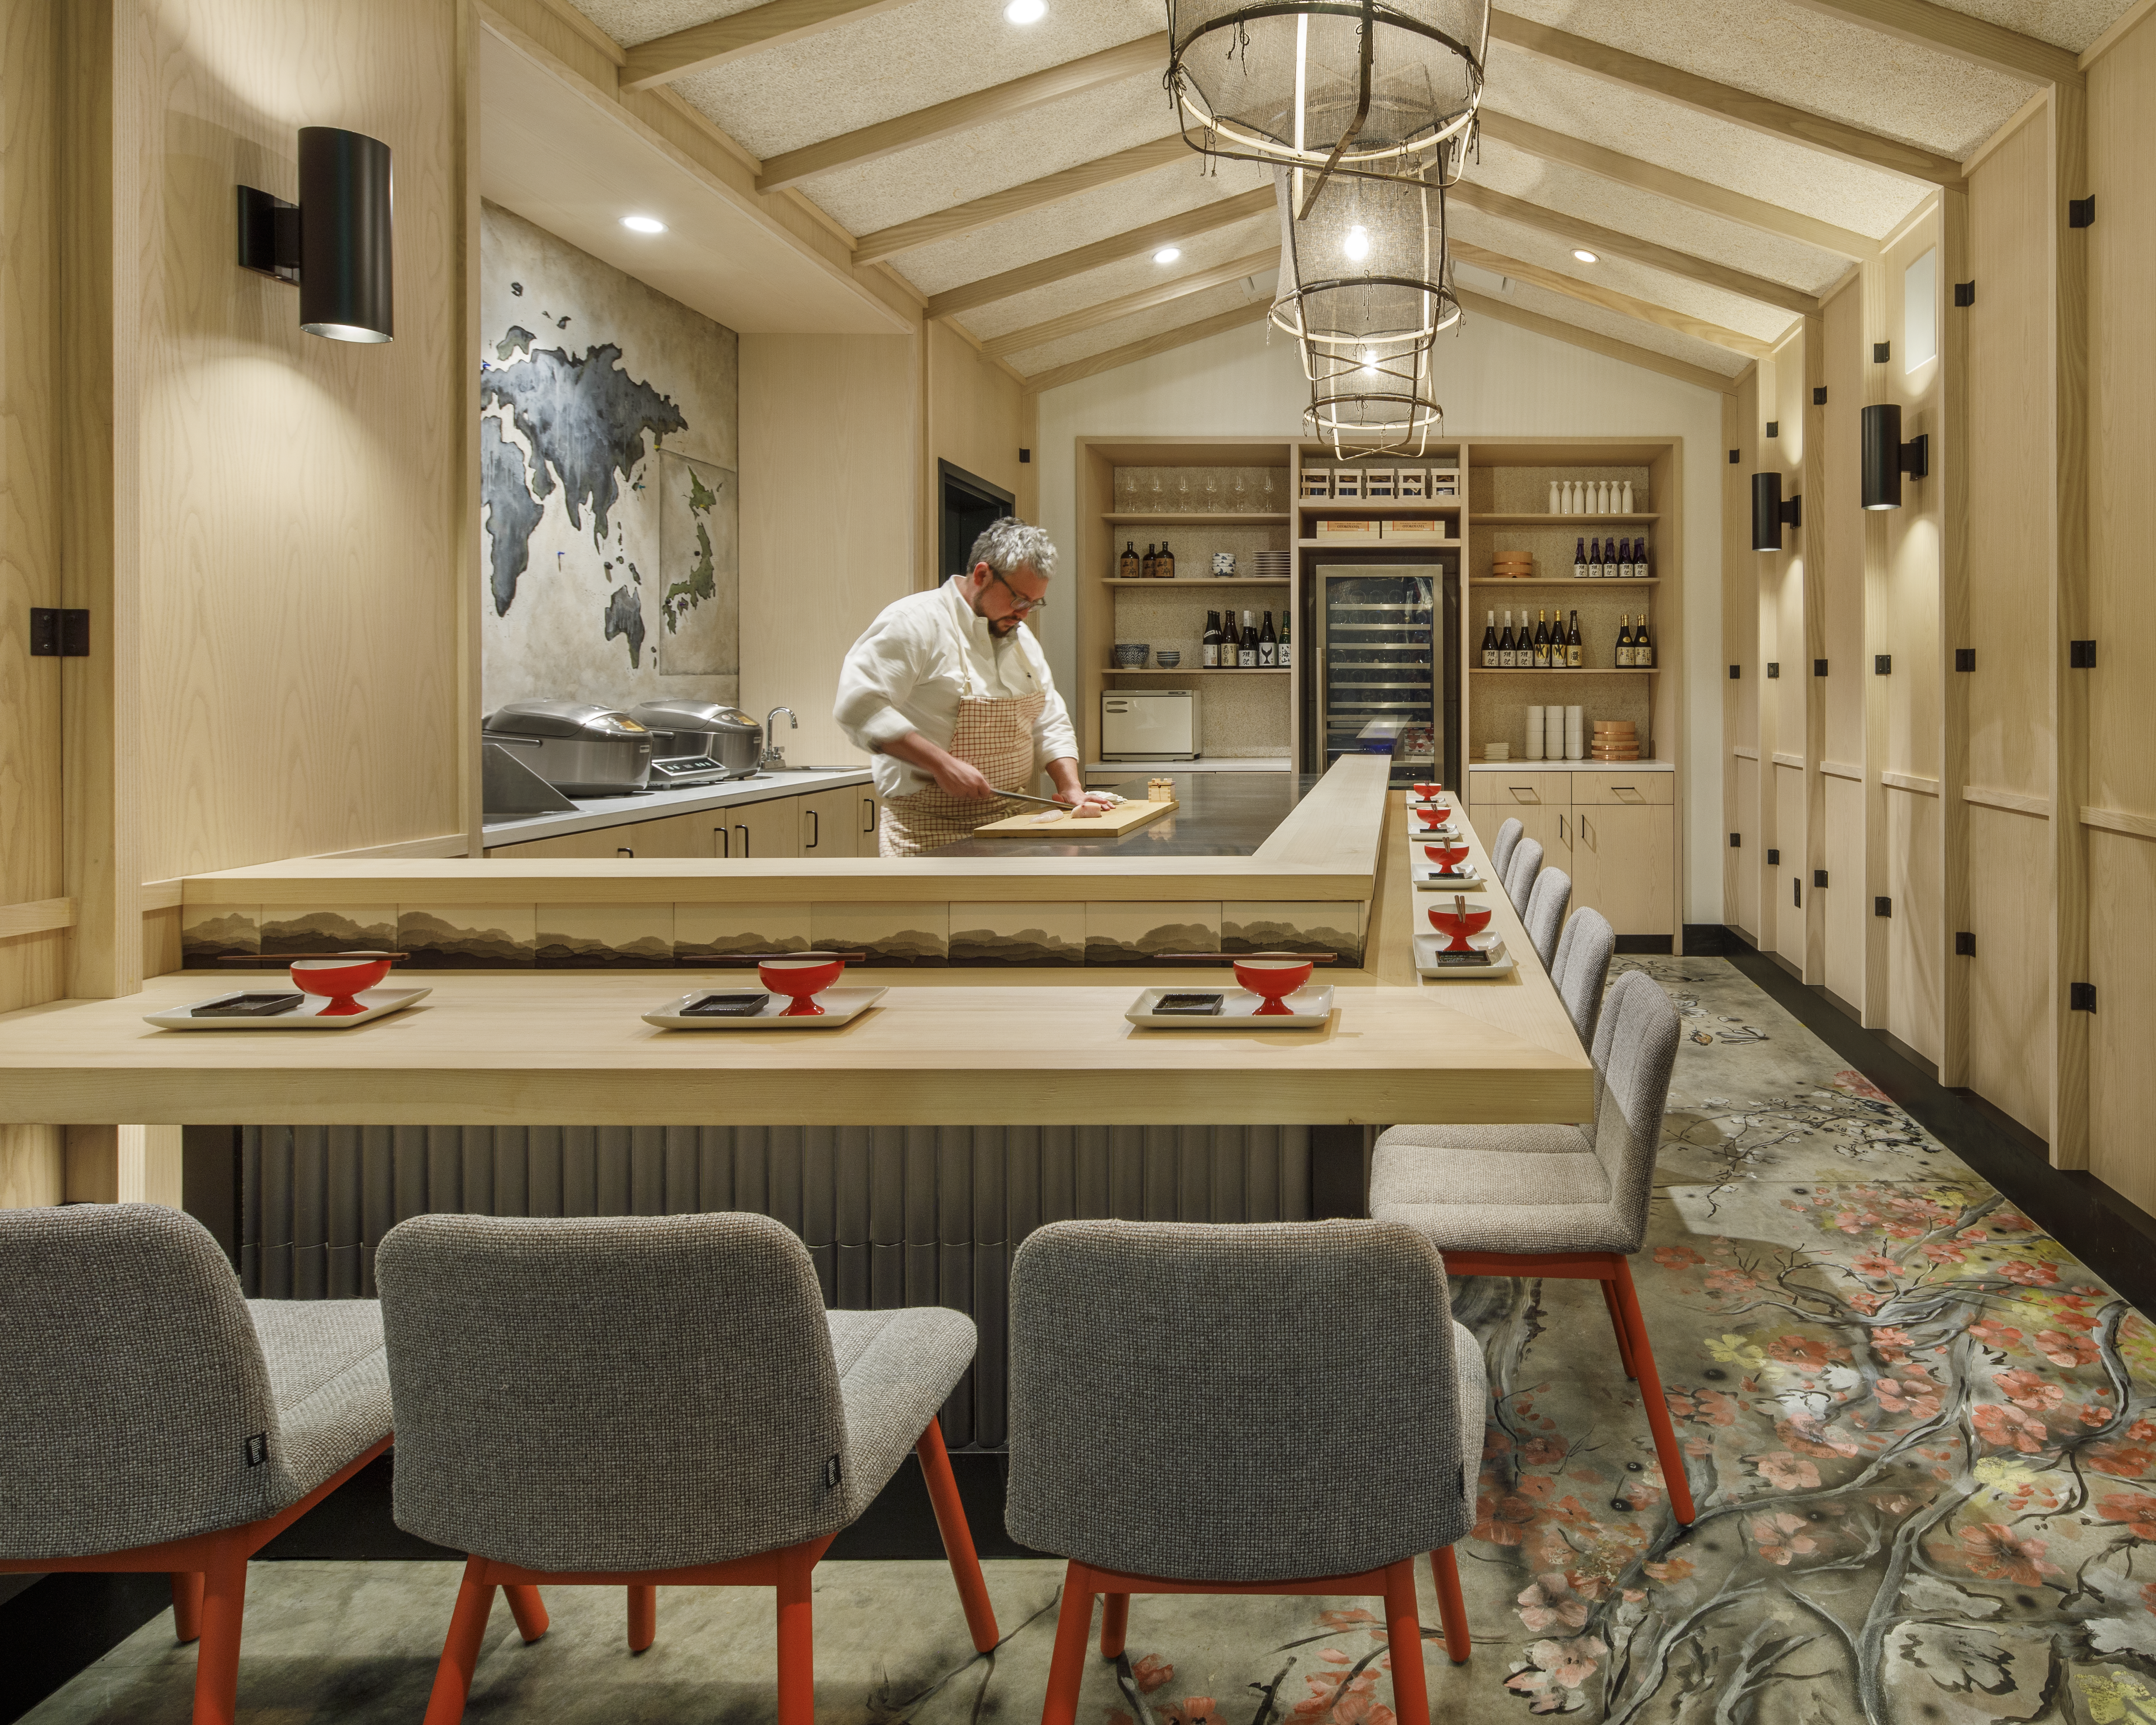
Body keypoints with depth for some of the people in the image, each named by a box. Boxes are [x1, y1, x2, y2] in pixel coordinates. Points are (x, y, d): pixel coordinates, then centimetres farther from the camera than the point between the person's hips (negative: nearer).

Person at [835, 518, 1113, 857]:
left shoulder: (1022, 638, 17)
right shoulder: (915, 622, -11)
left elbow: (1049, 723, 21)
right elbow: (858, 705, -22)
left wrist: (1072, 791, 3)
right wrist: (942, 764, -24)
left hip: (1011, 827, 7)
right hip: (931, 831, -7)